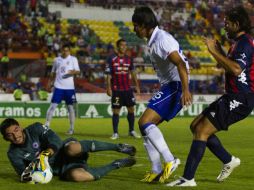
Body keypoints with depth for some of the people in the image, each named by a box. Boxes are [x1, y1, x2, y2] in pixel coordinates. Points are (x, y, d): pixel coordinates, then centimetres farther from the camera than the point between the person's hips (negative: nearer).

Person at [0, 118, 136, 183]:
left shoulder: (35, 129, -8)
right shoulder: (13, 154, -1)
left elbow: (55, 141, -19)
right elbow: (22, 171, -5)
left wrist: (47, 152, -40)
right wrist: (26, 176, -29)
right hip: (61, 171, 2)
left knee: (72, 148, -40)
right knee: (75, 175, -35)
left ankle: (119, 147, -23)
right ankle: (117, 164, -17)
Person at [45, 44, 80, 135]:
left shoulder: (73, 59, 3)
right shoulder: (57, 60, 10)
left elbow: (78, 71, -4)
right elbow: (53, 73, 18)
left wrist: (73, 72, -25)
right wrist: (49, 82, 10)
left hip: (69, 87, -1)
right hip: (58, 86, 1)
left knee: (70, 107, 3)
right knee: (53, 105, -7)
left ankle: (71, 128, 11)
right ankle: (47, 125, -4)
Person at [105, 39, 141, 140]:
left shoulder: (129, 59, 8)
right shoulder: (112, 59, -4)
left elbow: (133, 73, 13)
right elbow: (109, 74, -5)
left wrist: (137, 86, 8)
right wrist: (109, 88, -12)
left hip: (128, 89, 4)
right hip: (116, 89, -4)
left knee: (131, 109, 4)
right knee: (116, 111, -1)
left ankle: (132, 131, 15)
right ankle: (115, 133, 4)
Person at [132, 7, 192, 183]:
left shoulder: (162, 39, -15)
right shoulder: (153, 41, 17)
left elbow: (180, 64, -26)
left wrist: (185, 89, -36)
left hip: (175, 86, -10)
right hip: (168, 86, 10)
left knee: (145, 122, -18)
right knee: (146, 125, 7)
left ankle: (170, 161, -19)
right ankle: (157, 171, 9)